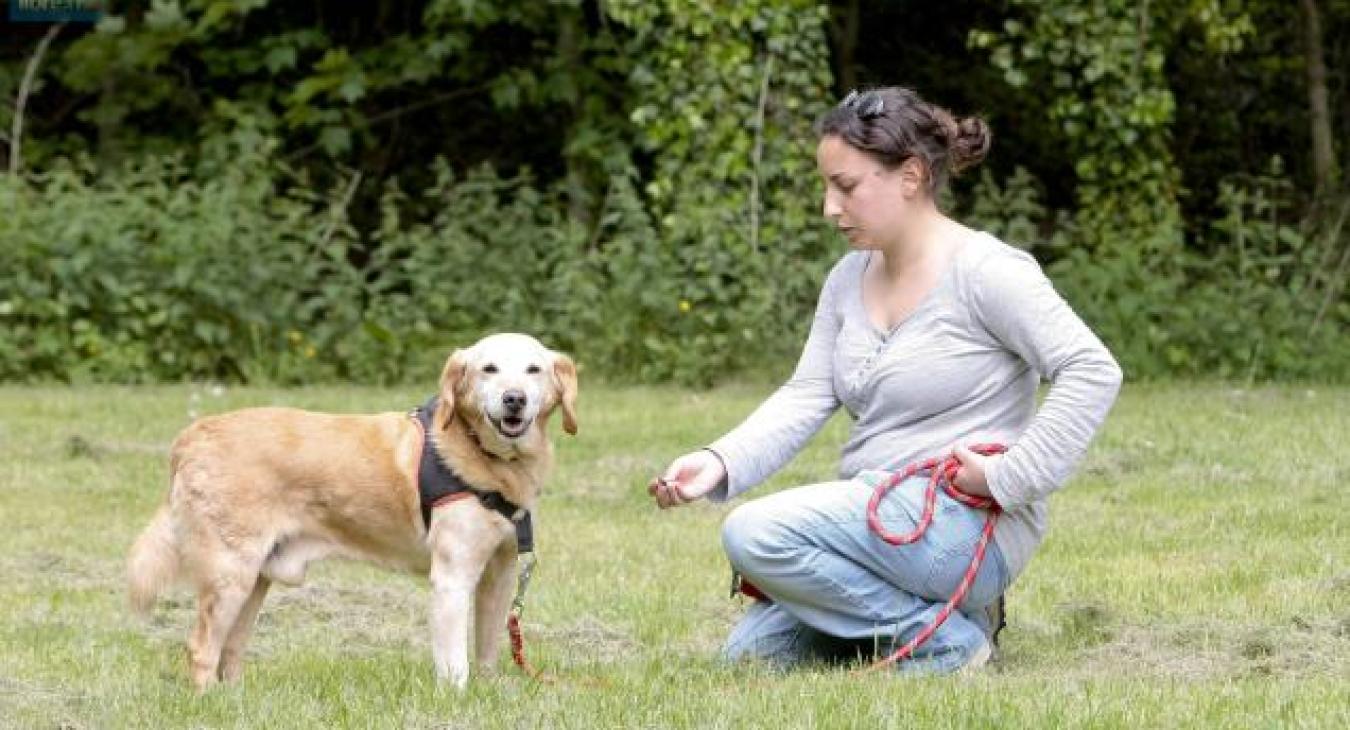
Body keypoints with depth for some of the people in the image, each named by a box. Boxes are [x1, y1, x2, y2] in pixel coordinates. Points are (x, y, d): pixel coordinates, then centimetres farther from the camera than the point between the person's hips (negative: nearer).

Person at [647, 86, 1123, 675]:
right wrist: (721, 461, -16)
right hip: (878, 511, 9)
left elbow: (1093, 371, -19)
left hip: (965, 520, -9)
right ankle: (928, 612, 15)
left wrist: (1008, 479, -21)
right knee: (749, 654, 4)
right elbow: (805, 398, 2)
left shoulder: (986, 271, -12)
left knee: (755, 534, -25)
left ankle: (948, 638, -12)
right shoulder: (849, 278, 11)